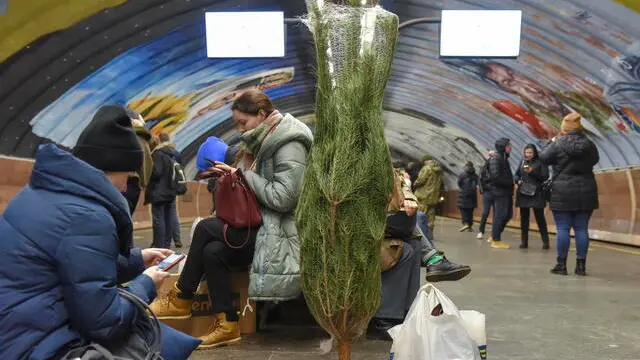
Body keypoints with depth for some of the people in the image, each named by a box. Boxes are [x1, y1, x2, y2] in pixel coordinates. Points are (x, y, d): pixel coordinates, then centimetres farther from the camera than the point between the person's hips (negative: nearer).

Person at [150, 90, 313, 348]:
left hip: (283, 233, -8)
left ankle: (181, 300, 3)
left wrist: (247, 172, -12)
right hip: (267, 226, 8)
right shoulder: (268, 141, 14)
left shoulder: (289, 145, -15)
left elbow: (281, 198, -23)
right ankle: (226, 325, -4)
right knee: (212, 250, -12)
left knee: (206, 228, -13)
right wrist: (239, 172, 0)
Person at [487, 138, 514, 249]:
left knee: (508, 214, 13)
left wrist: (511, 182, -1)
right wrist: (510, 183, -14)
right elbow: (495, 177, -20)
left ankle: (494, 236, 21)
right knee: (500, 215, -3)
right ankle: (496, 240, 6)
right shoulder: (496, 158, -12)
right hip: (499, 191, -9)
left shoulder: (504, 158, 16)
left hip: (505, 192, 9)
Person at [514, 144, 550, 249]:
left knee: (540, 218, -2)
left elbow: (545, 176, -9)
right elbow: (516, 175, 17)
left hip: (536, 194, -4)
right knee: (524, 218, 7)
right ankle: (524, 241, 12)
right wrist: (518, 180, -4)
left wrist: (532, 172, -19)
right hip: (523, 194, 4)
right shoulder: (522, 162, 12)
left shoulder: (541, 162, -2)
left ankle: (545, 241, 5)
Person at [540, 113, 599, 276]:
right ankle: (581, 265, 10)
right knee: (582, 229, 6)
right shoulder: (589, 144, 4)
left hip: (563, 192, -3)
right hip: (586, 191, 4)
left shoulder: (558, 144, -9)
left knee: (563, 228, 1)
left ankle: (561, 264, 4)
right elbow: (595, 160, 21)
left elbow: (543, 158, 2)